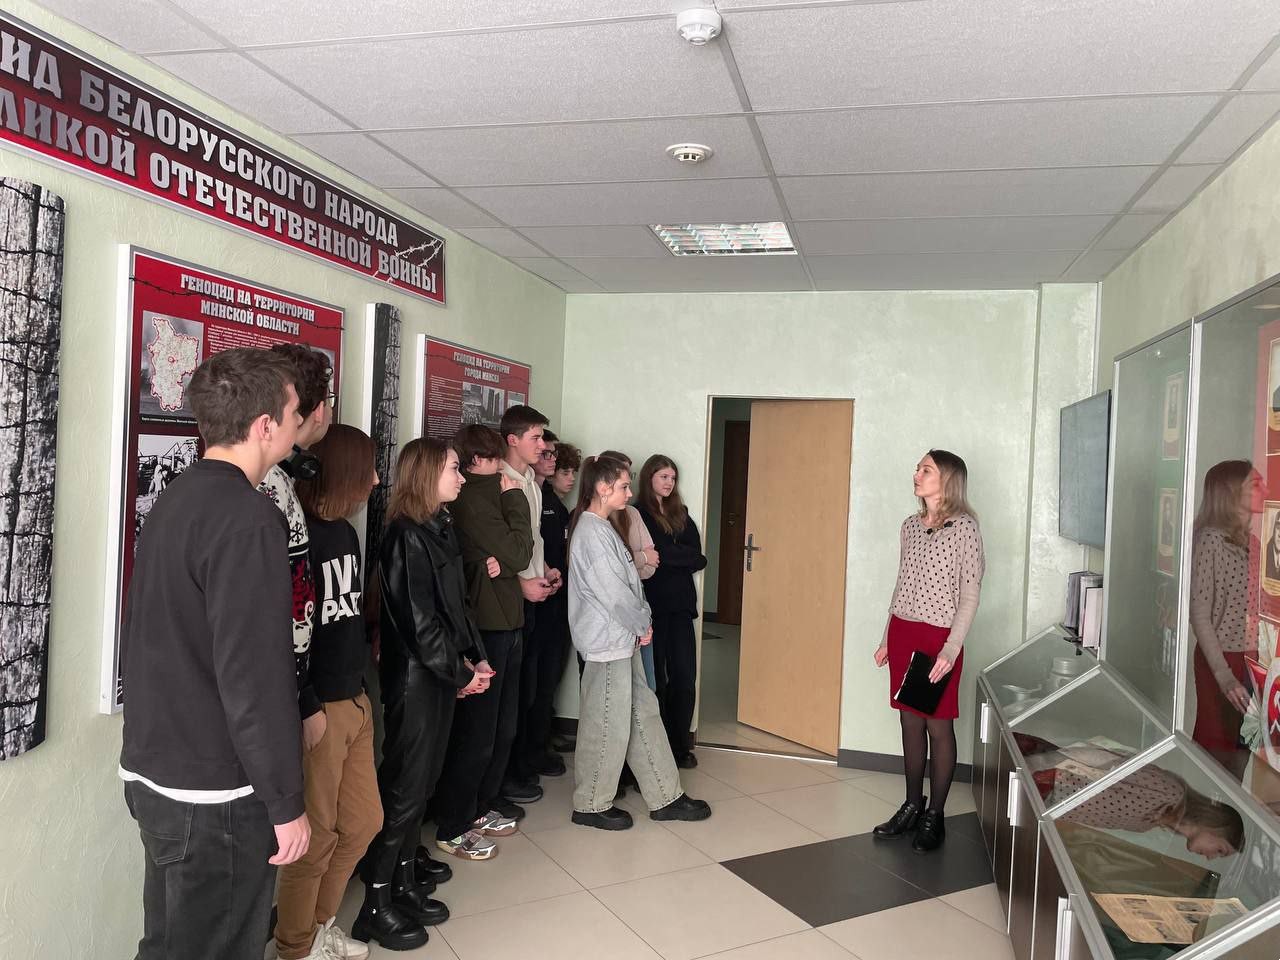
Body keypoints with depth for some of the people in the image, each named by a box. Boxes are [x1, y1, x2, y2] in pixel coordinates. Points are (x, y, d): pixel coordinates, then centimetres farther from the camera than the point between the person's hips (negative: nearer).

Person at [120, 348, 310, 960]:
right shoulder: (246, 519, -22)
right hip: (215, 796, -9)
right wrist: (287, 805, -17)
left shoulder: (173, 500, 7)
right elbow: (254, 678, -25)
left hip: (151, 772, 9)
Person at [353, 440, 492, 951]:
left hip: (443, 676, 8)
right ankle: (377, 906, 13)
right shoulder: (406, 536, -18)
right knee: (404, 787, 0)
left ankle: (404, 884, 29)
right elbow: (418, 621, -20)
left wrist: (476, 659, 3)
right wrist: (460, 674, -10)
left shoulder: (441, 530, 9)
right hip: (414, 678, -8)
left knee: (421, 783, 16)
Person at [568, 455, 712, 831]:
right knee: (608, 724, 1)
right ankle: (591, 805, 17)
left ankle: (665, 796, 23)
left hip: (624, 639, 10)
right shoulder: (591, 532, -18)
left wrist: (641, 622, 4)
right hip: (607, 643, -10)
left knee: (644, 714, 14)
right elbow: (612, 592, -21)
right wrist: (643, 624, -8)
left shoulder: (602, 528, 13)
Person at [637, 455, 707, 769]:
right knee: (655, 679, 3)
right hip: (653, 605, -5)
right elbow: (662, 554, -16)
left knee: (685, 679, 4)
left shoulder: (680, 513, 16)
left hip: (680, 604, 5)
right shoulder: (638, 515, -4)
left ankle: (679, 746, 15)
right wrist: (690, 558, -3)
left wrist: (674, 557, -11)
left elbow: (696, 551, 3)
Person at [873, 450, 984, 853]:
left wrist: (951, 649, -17)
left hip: (938, 637, -6)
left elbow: (969, 594, -11)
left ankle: (934, 816, 15)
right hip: (902, 632, 6)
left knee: (938, 727, 3)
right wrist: (887, 638, 16)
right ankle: (911, 806, 25)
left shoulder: (964, 527, -10)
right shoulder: (910, 525, 9)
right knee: (910, 722, 12)